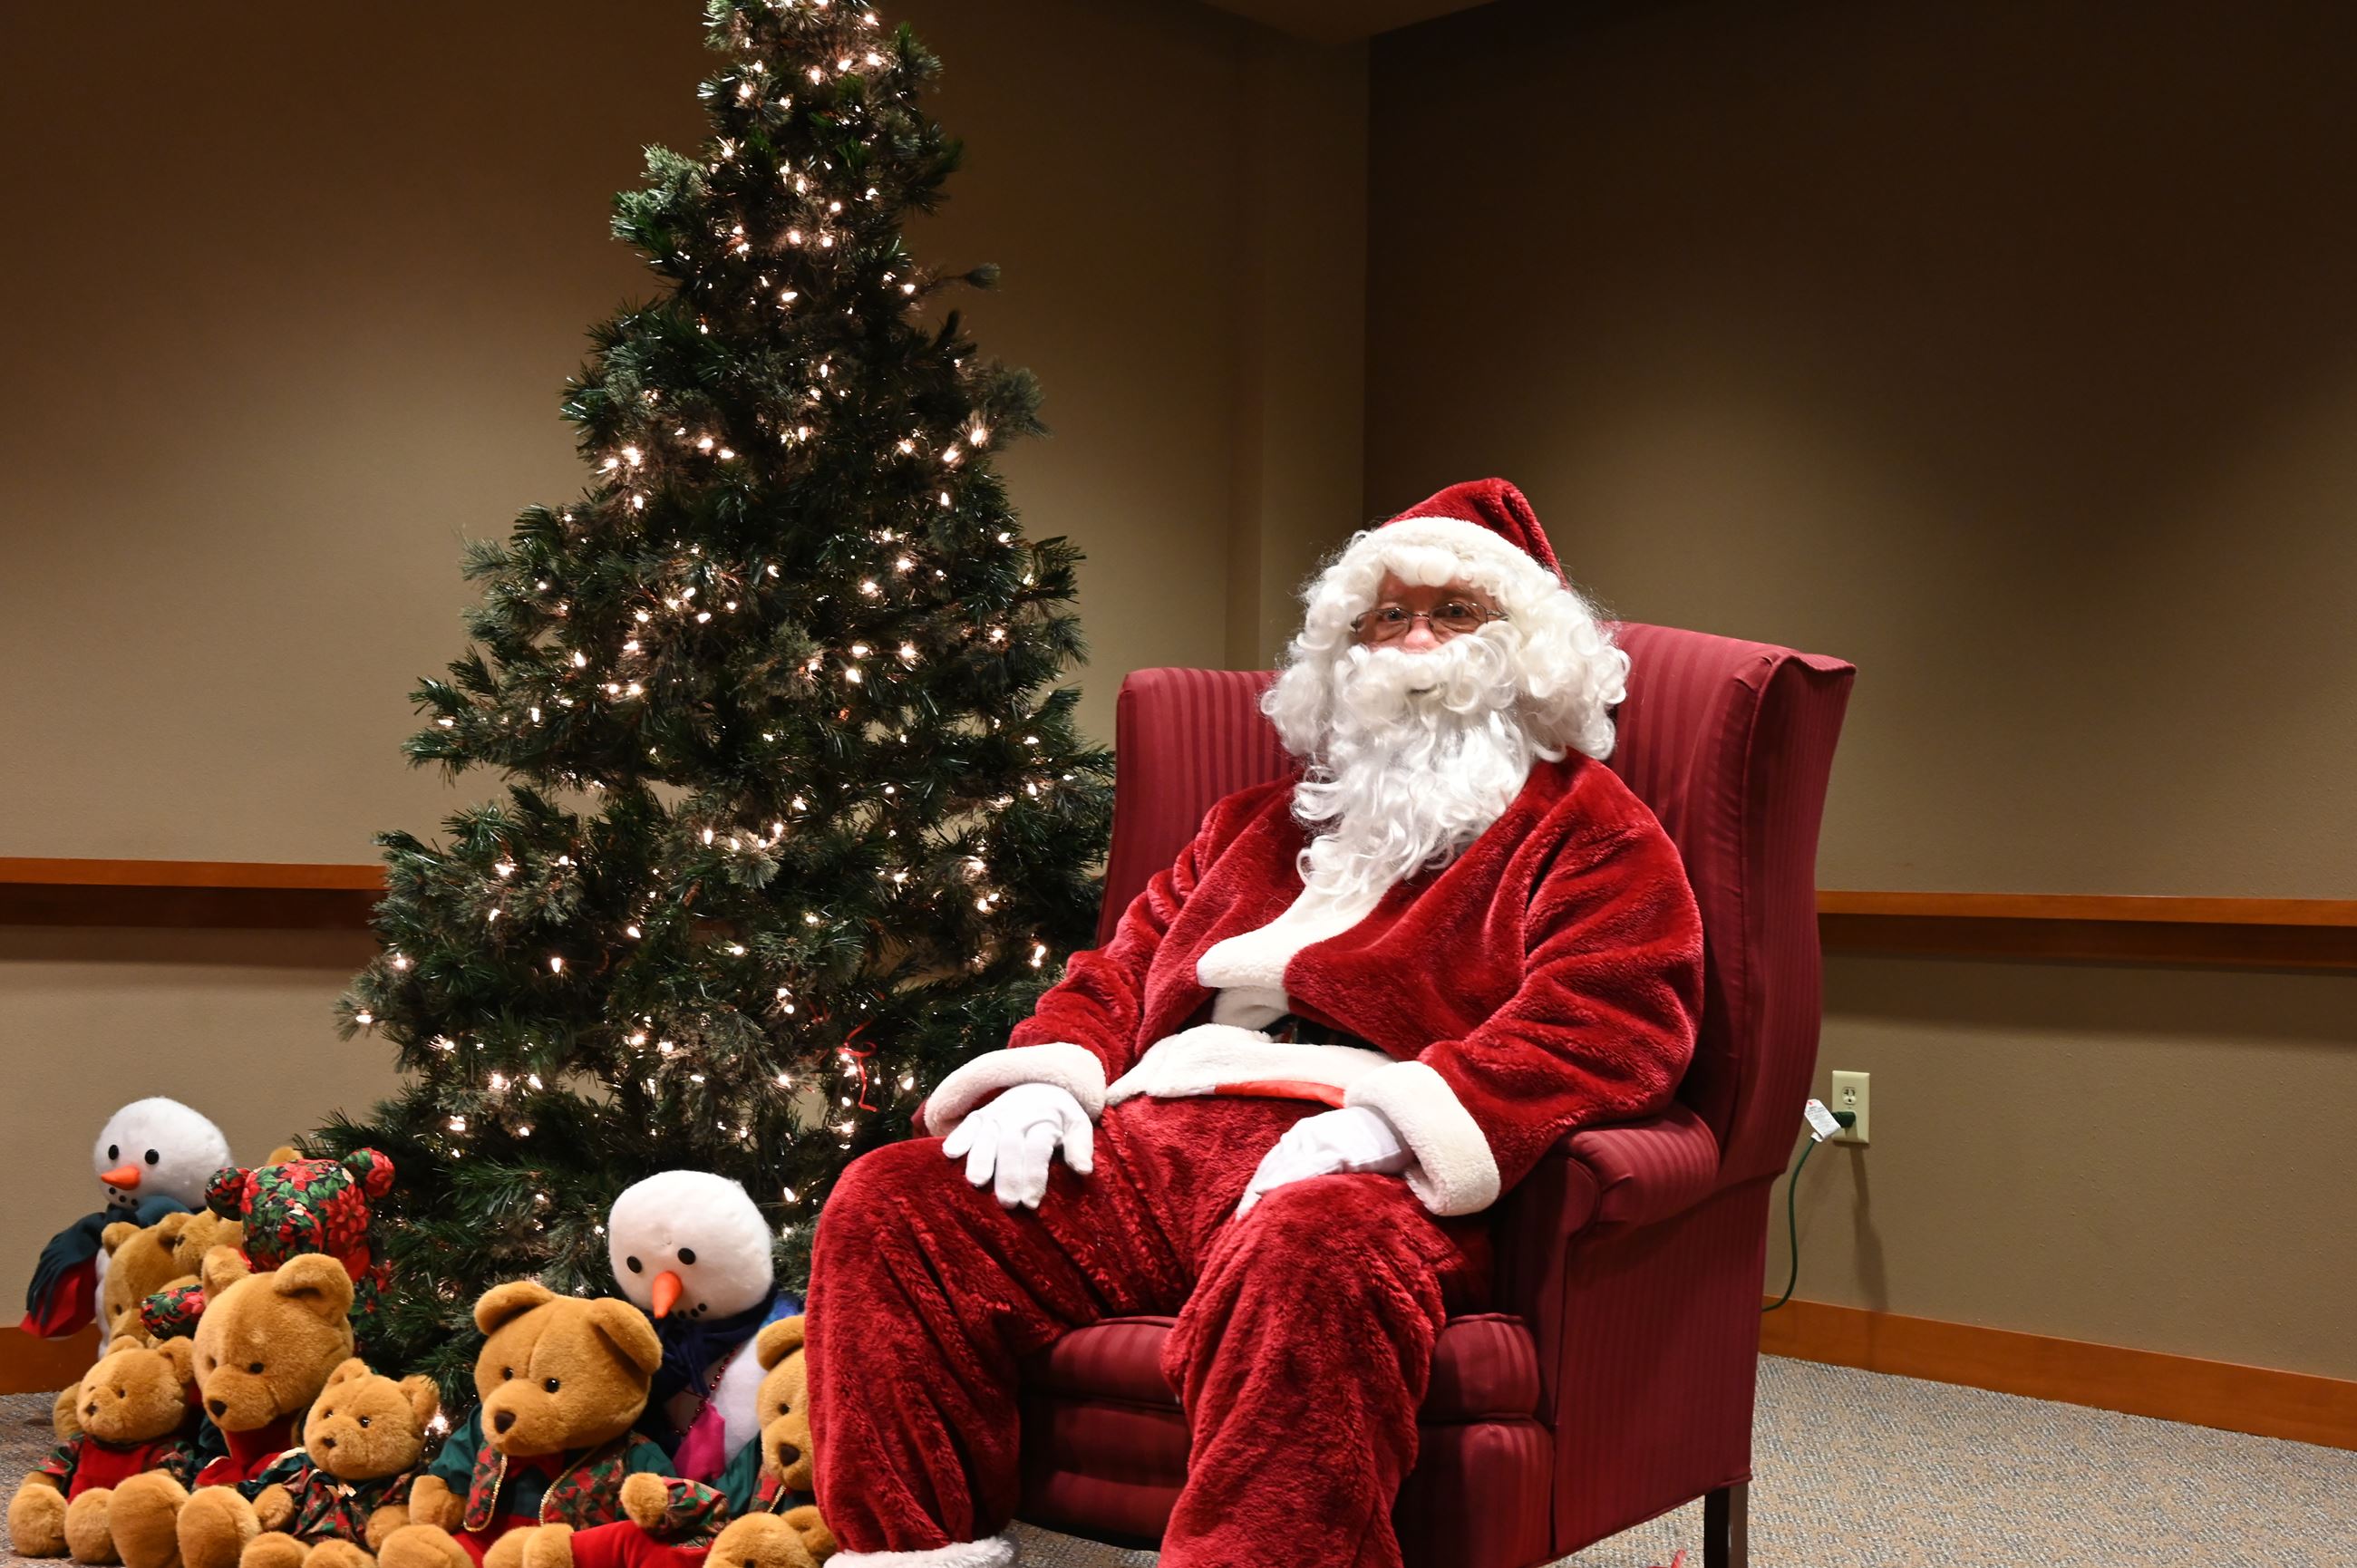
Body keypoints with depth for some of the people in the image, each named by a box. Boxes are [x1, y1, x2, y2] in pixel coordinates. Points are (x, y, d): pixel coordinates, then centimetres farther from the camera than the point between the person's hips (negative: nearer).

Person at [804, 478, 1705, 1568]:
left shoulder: (1587, 829, 13)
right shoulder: (1260, 823, 33)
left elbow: (1606, 1017, -5)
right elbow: (1122, 970, 30)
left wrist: (1392, 1118, -20)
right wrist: (1051, 1073, 6)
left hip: (1352, 1172, -6)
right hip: (1155, 1141, 6)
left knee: (1304, 1257, -42)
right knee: (890, 1203, -12)